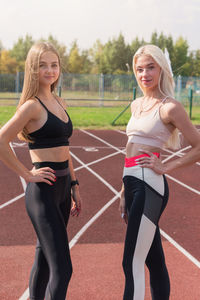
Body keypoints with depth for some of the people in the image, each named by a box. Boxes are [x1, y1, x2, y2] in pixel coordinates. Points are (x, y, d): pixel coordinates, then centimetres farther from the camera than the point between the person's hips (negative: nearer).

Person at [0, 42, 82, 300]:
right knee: (62, 269, -9)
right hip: (43, 192, -8)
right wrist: (27, 175, -14)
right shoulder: (32, 105, -12)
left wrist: (74, 186, 18)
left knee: (44, 261, 17)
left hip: (62, 189, 8)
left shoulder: (59, 103, 13)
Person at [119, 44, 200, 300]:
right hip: (133, 184, 8)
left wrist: (166, 167, -9)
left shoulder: (169, 107, -8)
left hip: (149, 184, -8)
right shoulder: (137, 105, 15)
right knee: (154, 259, 16)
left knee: (132, 264, -8)